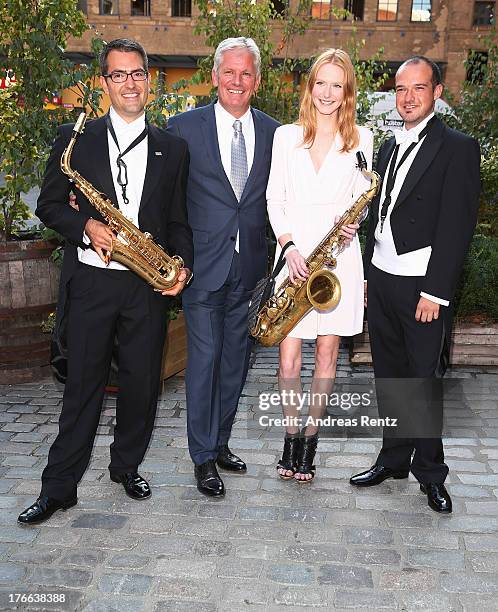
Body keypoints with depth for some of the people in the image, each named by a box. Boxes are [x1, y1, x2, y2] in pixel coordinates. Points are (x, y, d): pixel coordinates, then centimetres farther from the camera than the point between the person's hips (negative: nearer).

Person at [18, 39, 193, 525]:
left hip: (148, 284, 2)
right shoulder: (75, 139, 4)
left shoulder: (172, 148, 8)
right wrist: (86, 226, -12)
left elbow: (179, 219, 11)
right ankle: (59, 487, 16)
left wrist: (181, 263, -5)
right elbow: (49, 205, 6)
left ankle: (127, 466, 31)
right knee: (82, 386, 3)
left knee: (142, 384, 9)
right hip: (91, 281, -1)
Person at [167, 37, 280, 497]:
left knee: (236, 358, 12)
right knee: (204, 357, 0)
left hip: (249, 265, 3)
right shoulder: (184, 127, -2)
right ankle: (203, 456, 14)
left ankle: (221, 441, 29)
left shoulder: (273, 131, 6)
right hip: (203, 264, -3)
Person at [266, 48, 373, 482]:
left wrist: (354, 225, -12)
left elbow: (363, 198, 10)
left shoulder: (361, 138, 7)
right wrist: (288, 245, -9)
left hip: (339, 256, 0)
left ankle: (311, 438, 18)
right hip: (294, 254, 1)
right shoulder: (286, 136, 9)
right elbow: (274, 199, 6)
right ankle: (292, 435, 19)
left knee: (327, 354, 4)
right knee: (288, 359, 0)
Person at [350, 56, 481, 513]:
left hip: (422, 286, -6)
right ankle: (394, 459, 28)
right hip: (381, 280, 6)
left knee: (425, 381, 2)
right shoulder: (389, 148, 15)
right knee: (389, 376, 13)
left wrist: (435, 291, -17)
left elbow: (457, 225, -13)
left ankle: (430, 472, 19)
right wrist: (369, 274, 12)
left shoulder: (458, 148, -6)